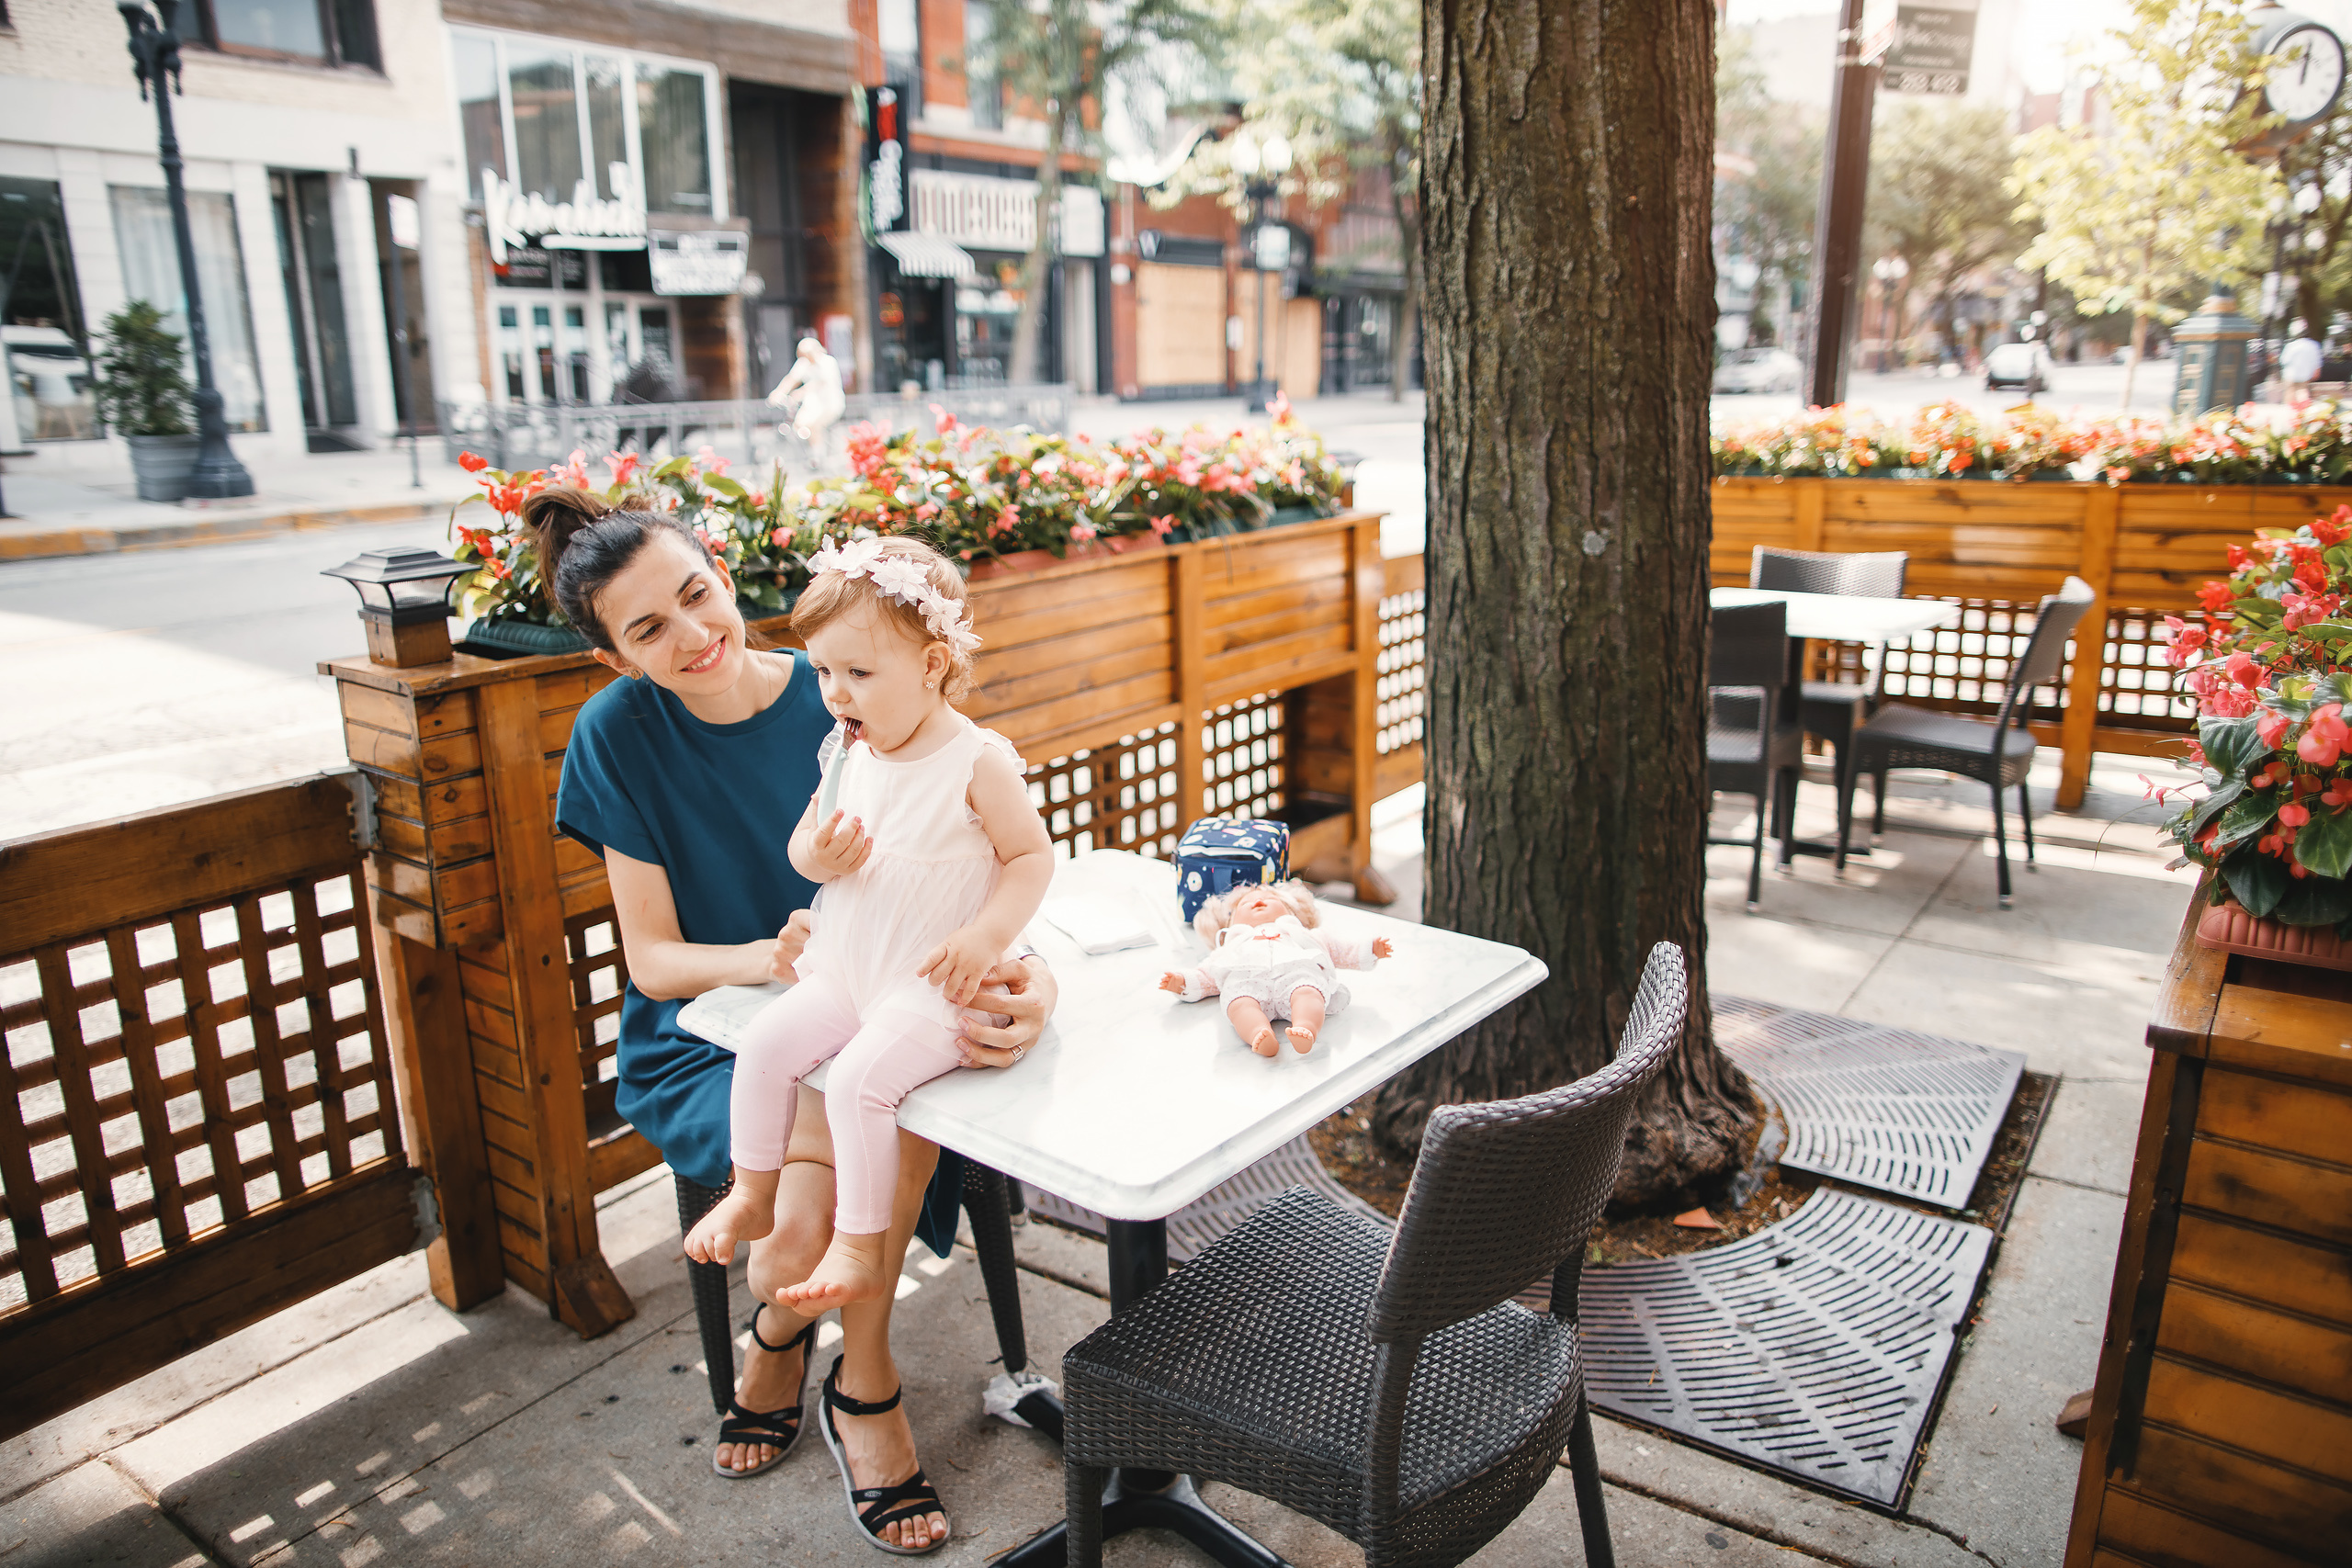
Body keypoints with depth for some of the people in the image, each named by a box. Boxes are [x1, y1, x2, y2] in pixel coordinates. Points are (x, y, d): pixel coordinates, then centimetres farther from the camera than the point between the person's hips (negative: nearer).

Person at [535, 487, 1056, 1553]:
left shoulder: (841, 703, -10)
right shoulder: (620, 733, -9)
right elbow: (652, 959, -7)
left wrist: (1030, 971, -36)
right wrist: (768, 957, -29)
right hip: (704, 1043, -1)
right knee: (807, 1214, -29)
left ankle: (862, 1381, -3)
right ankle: (779, 1334, 12)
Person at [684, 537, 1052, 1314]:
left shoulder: (976, 762, -15)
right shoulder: (848, 753, 3)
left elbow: (1032, 853, -10)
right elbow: (804, 838, 13)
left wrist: (988, 936, -23)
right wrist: (817, 856, -13)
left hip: (934, 983, -7)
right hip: (846, 970, 7)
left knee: (860, 1078, -21)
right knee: (765, 1041, -4)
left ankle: (860, 1251, -4)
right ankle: (751, 1195, 17)